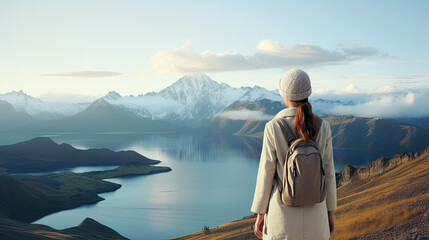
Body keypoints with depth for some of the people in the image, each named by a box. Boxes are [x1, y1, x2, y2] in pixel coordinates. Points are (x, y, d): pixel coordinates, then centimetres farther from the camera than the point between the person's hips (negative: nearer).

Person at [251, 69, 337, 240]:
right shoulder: (323, 127, -7)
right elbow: (328, 172, -2)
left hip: (284, 213, -2)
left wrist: (260, 214, 2)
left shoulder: (273, 128, -14)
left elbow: (266, 174, -10)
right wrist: (330, 212, 10)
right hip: (313, 213, 2)